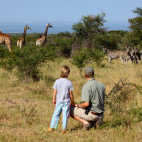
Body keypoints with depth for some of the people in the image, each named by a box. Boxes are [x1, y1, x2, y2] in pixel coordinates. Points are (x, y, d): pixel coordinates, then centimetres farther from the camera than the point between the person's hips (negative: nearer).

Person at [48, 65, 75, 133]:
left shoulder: (57, 81, -3)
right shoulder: (69, 83, -8)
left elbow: (55, 92, 2)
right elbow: (71, 93, -3)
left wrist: (54, 99, 16)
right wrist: (72, 101, 10)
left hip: (59, 101, 2)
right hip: (66, 101, -2)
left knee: (56, 114, 11)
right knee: (65, 115, 3)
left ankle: (52, 127, 14)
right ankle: (64, 129, 4)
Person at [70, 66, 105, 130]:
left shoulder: (86, 86, -17)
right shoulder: (101, 85, 6)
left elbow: (86, 104, -25)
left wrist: (79, 105, -3)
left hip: (91, 114, -6)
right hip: (100, 115, 6)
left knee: (69, 109, 7)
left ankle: (85, 122, -6)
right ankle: (95, 122, 7)